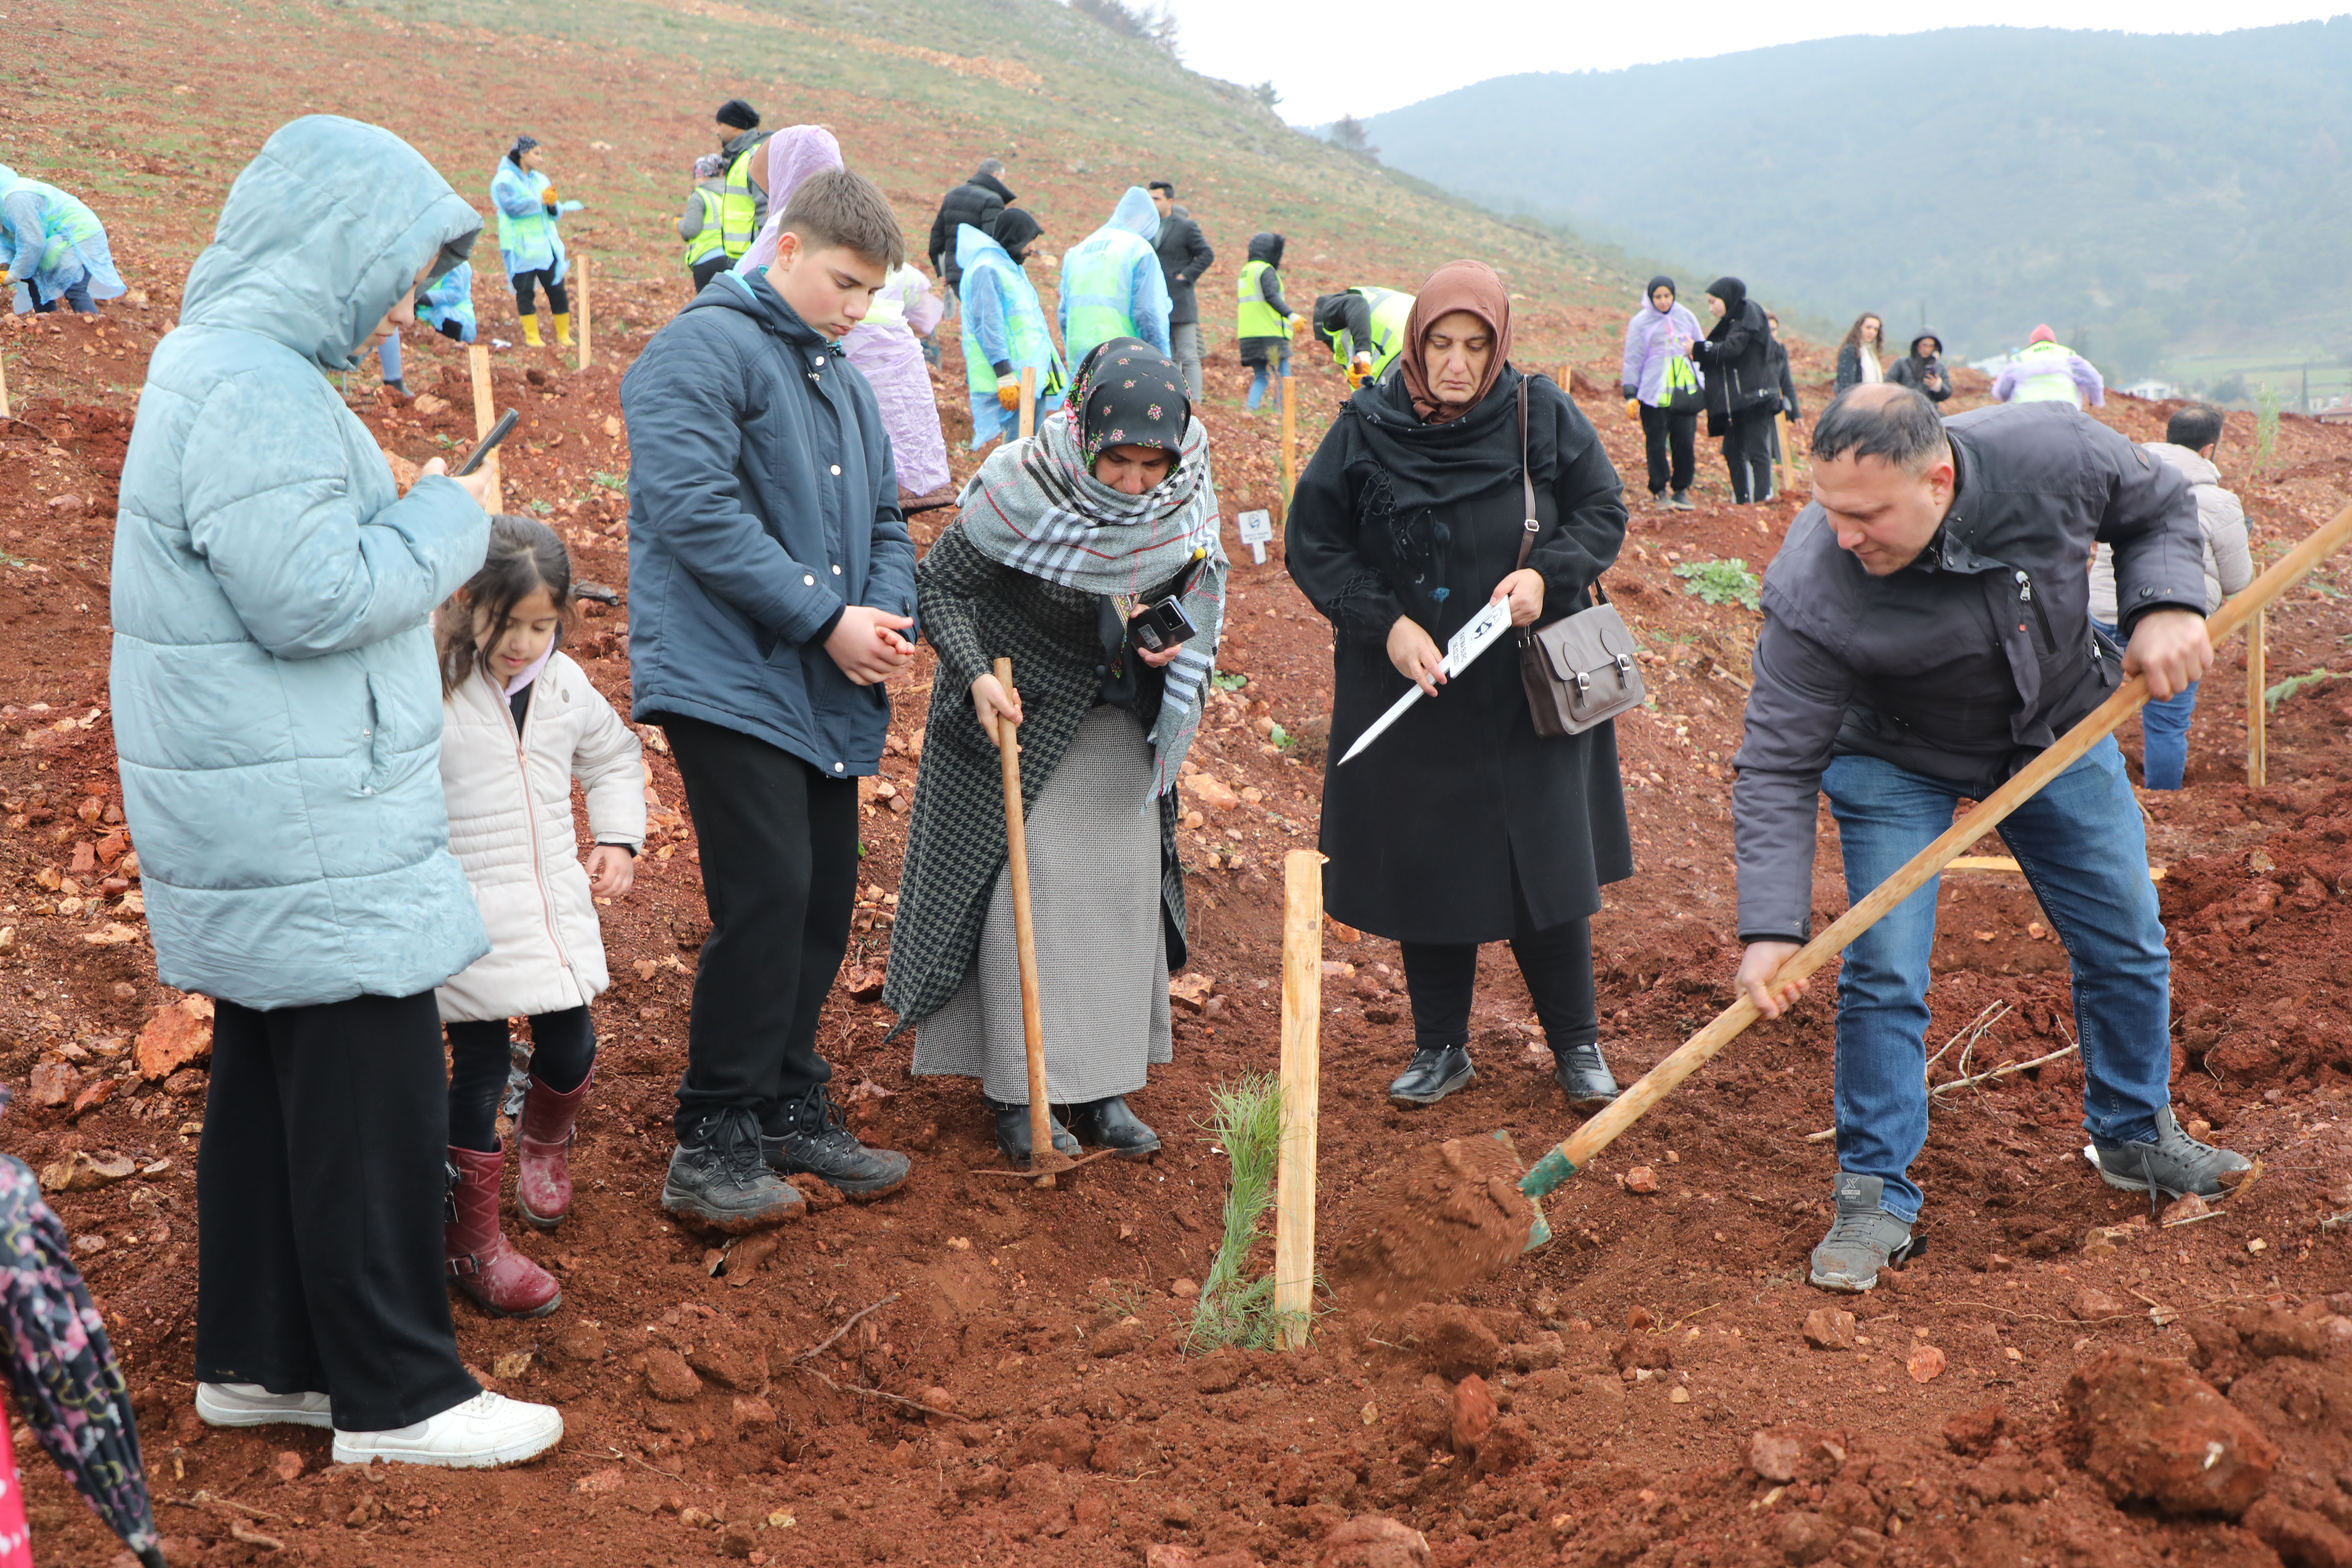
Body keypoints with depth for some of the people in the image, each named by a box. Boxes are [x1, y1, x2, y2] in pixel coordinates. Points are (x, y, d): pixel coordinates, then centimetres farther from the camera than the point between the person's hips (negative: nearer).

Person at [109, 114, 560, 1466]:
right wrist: (445, 522, -11)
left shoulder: (232, 362, 16)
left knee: (275, 1076, 17)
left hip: (273, 822, 11)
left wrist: (417, 530, 10)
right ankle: (396, 1395, 7)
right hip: (305, 830, -11)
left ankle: (257, 1356, 28)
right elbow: (311, 594, -24)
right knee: (374, 1095, -3)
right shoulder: (251, 386, -19)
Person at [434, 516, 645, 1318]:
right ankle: (471, 1240, 13)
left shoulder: (564, 684, 5)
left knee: (570, 1048, 11)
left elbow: (614, 756, 23)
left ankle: (544, 1144, 47)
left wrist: (618, 839, 11)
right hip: (466, 913, -5)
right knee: (480, 1065, -1)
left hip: (556, 904, 5)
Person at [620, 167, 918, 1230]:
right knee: (767, 894, -15)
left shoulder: (844, 383, 21)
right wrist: (825, 618, -17)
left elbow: (884, 522, 24)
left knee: (824, 901, 10)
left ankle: (789, 1111, 24)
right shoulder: (705, 349, -7)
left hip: (826, 697, 9)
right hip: (729, 680, -8)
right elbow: (694, 509, -18)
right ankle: (713, 1143, -5)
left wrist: (887, 614, 2)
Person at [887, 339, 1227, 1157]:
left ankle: (1101, 1088, 17)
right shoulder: (1022, 491, -27)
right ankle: (1017, 1093, 5)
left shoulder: (1185, 493, -15)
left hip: (1122, 714, 5)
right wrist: (975, 673, -30)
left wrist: (1182, 625, -17)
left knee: (1125, 885, 5)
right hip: (1021, 707, -4)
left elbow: (1205, 574, 4)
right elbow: (939, 585, -17)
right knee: (1025, 881, -5)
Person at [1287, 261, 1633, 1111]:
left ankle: (1577, 1043, 21)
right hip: (1410, 692, 0)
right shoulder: (1365, 429, -7)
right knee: (1426, 866, 7)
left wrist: (1547, 573, -16)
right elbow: (1312, 544, -1)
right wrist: (1385, 622, -14)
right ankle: (1441, 1048, 24)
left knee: (1546, 860, 3)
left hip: (1528, 691, 0)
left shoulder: (1542, 416, -5)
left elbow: (1604, 511, 3)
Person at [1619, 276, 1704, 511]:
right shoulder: (1641, 323, 1)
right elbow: (1633, 360, 3)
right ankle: (1659, 492, 7)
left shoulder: (1686, 317, 10)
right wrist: (1630, 394, -3)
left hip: (1685, 391, 3)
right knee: (1657, 445, -3)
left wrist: (1706, 386, 18)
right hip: (1654, 392, -3)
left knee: (1686, 443, -2)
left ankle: (1681, 490, 9)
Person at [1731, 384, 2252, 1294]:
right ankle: (1876, 1193, 4)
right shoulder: (1810, 589, -35)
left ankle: (2134, 1137, 37)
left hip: (2061, 732, 3)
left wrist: (2165, 605, -24)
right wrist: (1771, 929, -35)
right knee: (1883, 972, -13)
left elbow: (2158, 506, -5)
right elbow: (1778, 766, -28)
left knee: (2128, 945, 12)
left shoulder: (2055, 456, -30)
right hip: (1895, 764, -3)